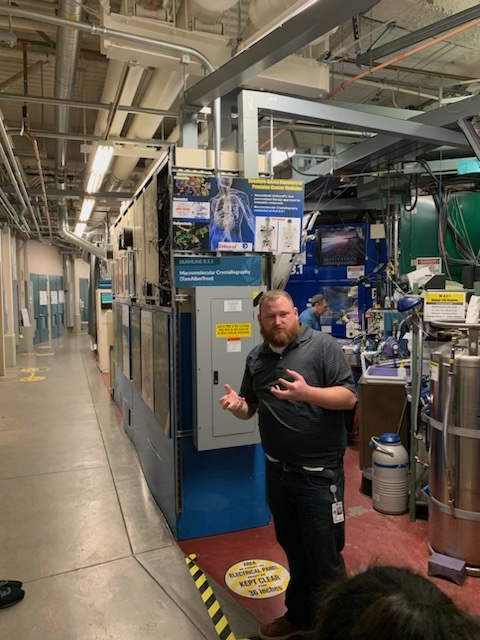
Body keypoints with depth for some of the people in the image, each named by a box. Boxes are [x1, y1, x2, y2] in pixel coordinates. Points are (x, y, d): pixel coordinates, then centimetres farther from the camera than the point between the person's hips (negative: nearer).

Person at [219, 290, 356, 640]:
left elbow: (349, 397, -15)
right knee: (294, 551, 24)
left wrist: (307, 392, -30)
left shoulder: (322, 345, -12)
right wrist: (237, 406, -11)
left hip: (319, 473, -6)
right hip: (278, 470, 6)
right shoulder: (256, 358, 6)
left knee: (324, 559, 9)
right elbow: (251, 408, 12)